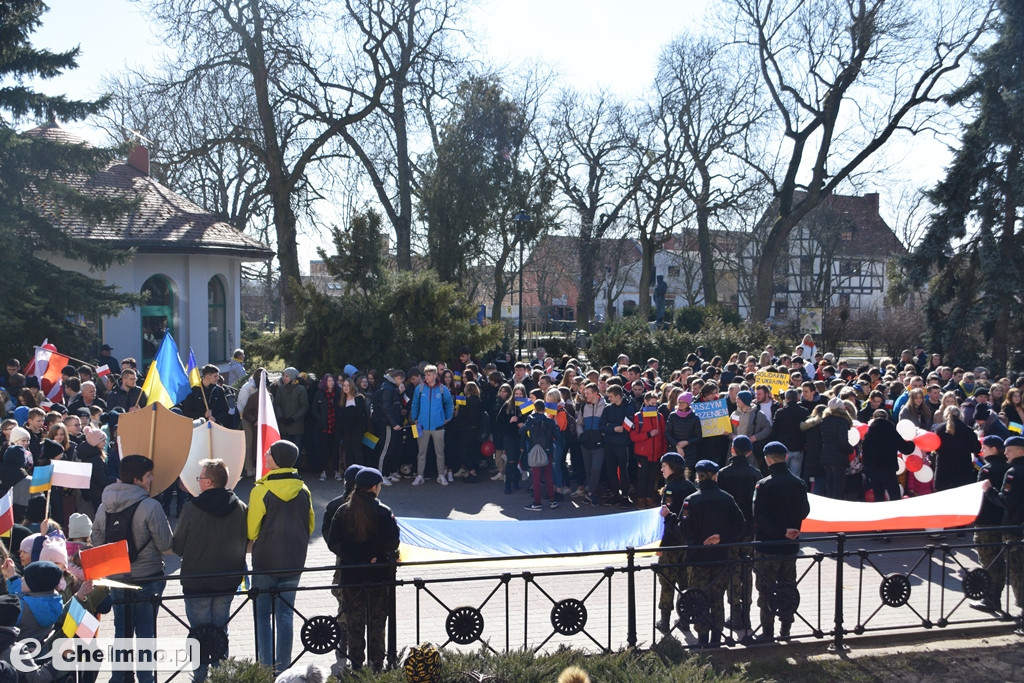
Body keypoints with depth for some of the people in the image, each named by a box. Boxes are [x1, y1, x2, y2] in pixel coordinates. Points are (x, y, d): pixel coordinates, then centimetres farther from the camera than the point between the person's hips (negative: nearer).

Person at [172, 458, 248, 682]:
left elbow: (176, 546, -8)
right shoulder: (241, 508, -4)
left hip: (196, 582, -4)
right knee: (221, 629, 16)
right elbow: (245, 542, 5)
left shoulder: (192, 508, -16)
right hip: (228, 580, 4)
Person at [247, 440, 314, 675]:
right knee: (285, 613, 10)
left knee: (263, 613, 6)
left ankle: (266, 666, 4)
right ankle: (282, 667, 14)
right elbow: (310, 525, 10)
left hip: (265, 561, -4)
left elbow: (251, 529, -8)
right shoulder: (303, 490, 0)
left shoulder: (262, 490, -13)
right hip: (294, 562, 4)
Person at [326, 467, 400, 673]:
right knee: (377, 622, 11)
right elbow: (393, 543, -15)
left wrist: (351, 557, 1)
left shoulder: (343, 511, -3)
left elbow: (333, 543, -4)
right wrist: (375, 556, 2)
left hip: (350, 575, 2)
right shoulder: (383, 512, -11)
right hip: (379, 577, -2)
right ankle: (377, 664, 16)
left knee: (354, 622, 12)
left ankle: (356, 664, 17)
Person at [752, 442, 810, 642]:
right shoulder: (799, 484, 0)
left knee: (766, 589, 3)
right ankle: (785, 629, 21)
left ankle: (767, 631, 6)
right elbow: (805, 511, 9)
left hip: (768, 546, -5)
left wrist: (781, 532, -15)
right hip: (791, 546, 5)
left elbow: (759, 516, -18)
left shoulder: (763, 485, -15)